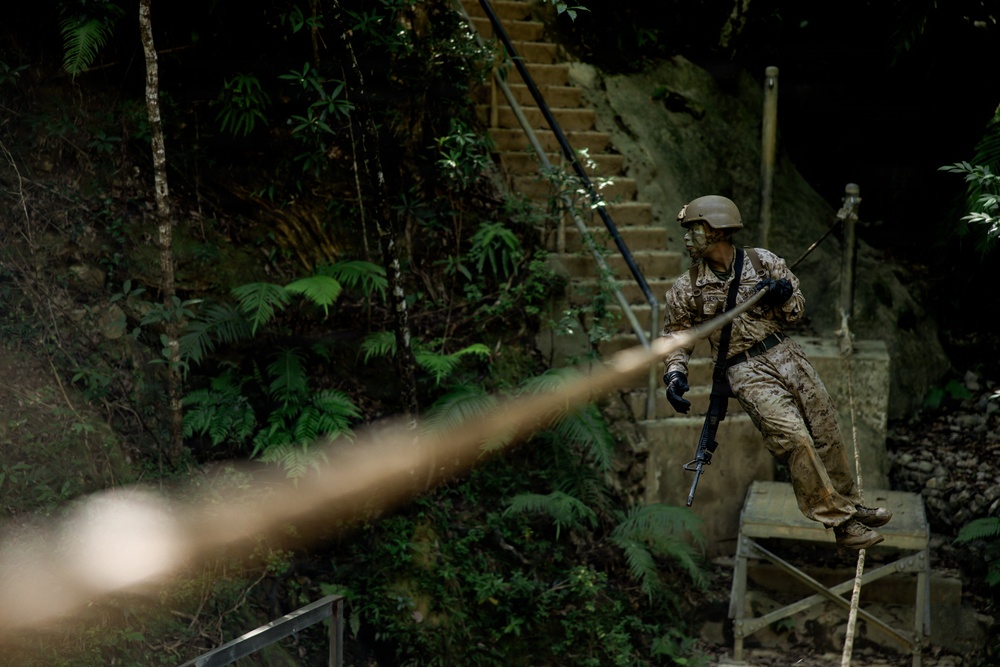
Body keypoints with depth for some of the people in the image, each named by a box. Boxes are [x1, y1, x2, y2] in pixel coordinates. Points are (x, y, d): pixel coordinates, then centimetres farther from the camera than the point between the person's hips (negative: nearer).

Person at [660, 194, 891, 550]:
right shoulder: (687, 289, -3)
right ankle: (840, 523, -9)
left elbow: (797, 310, 10)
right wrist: (674, 375, -11)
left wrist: (784, 296, -13)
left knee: (827, 431, 7)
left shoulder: (762, 261, 1)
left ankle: (848, 504, 28)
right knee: (794, 438, -18)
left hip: (786, 355, 3)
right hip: (747, 373, -3)